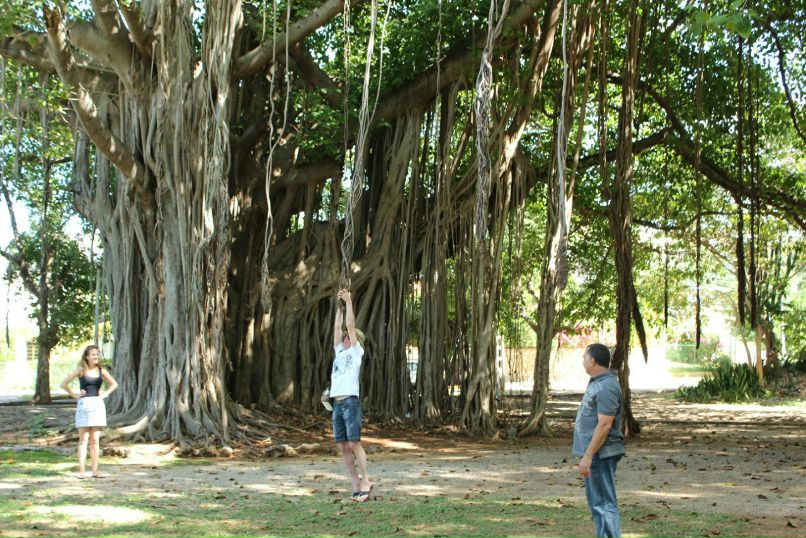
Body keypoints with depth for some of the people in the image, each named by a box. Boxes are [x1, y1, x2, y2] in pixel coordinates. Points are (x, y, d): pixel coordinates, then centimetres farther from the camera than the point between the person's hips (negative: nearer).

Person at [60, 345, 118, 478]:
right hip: (84, 405, -3)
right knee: (83, 440, -4)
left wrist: (105, 393, 8)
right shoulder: (81, 370, 0)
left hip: (98, 405, 3)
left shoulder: (101, 371, 8)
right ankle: (81, 471, -4)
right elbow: (64, 384, 3)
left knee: (95, 440, 4)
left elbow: (114, 384, 21)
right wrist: (74, 395, -1)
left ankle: (95, 470, 6)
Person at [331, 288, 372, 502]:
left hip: (351, 402, -7)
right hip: (337, 404, 7)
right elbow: (338, 327, 21)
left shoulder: (356, 352, 5)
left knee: (354, 443, -11)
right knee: (343, 446, 4)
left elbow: (351, 326, 1)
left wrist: (349, 302, 4)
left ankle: (366, 482, -8)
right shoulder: (339, 352, 21)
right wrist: (340, 306, 23)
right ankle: (356, 484, 8)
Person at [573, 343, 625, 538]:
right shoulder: (597, 383, 14)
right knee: (596, 502, 16)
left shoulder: (606, 388, -19)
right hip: (594, 453, 11)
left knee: (604, 503, -9)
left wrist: (587, 456, -24)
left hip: (600, 454, -11)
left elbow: (604, 425, -24)